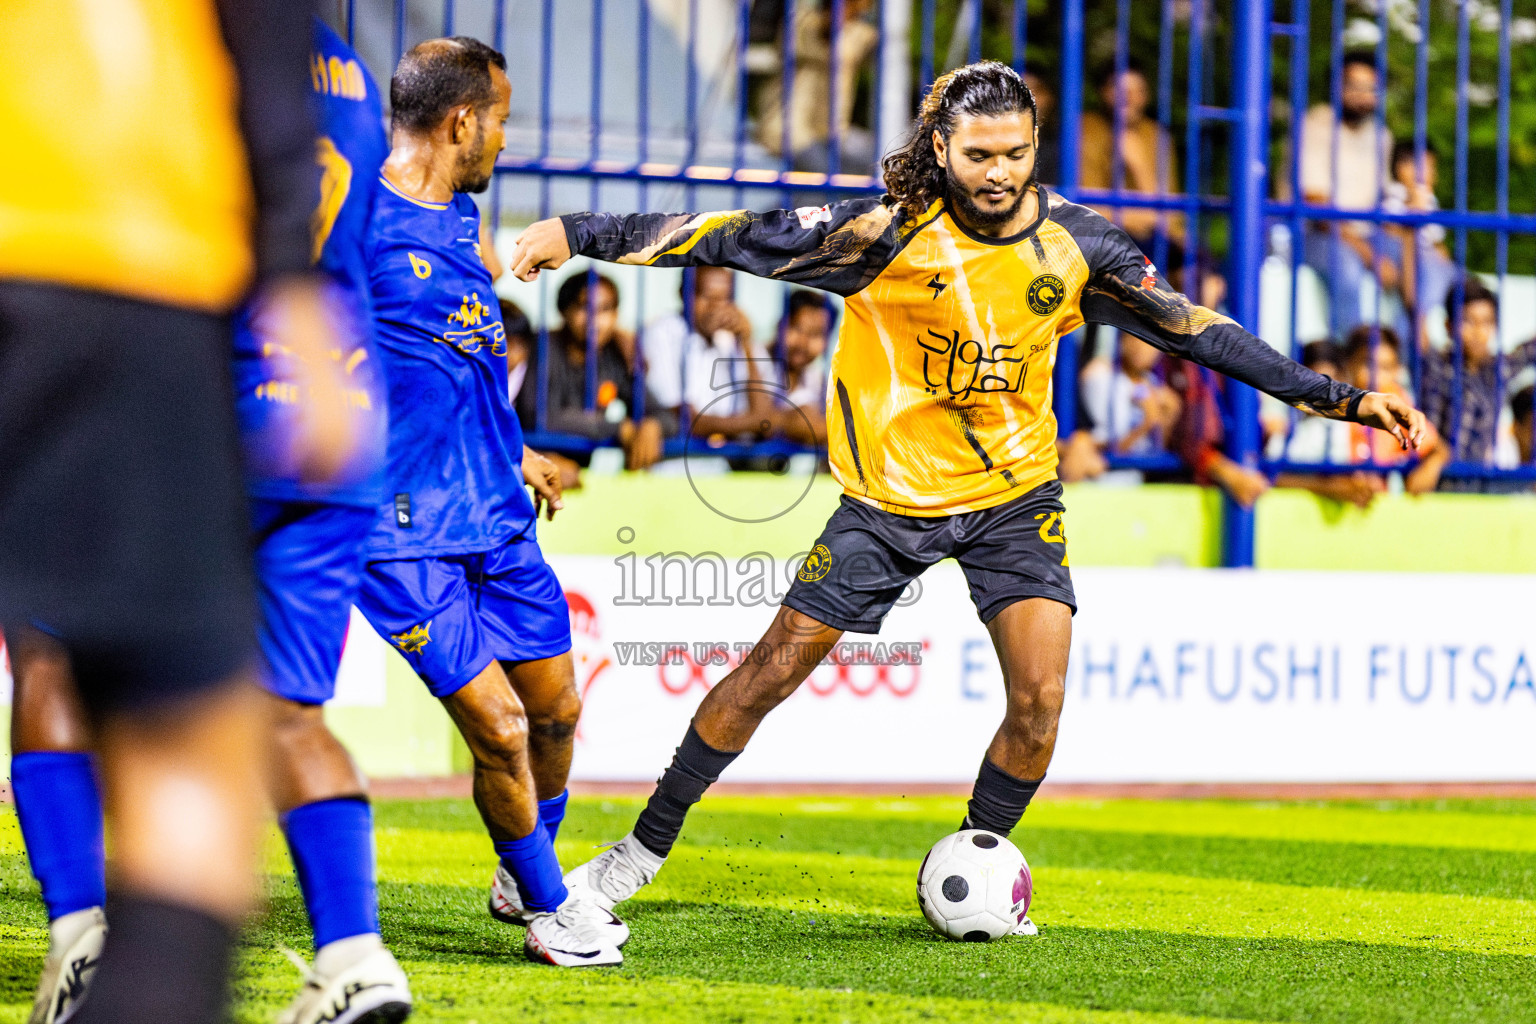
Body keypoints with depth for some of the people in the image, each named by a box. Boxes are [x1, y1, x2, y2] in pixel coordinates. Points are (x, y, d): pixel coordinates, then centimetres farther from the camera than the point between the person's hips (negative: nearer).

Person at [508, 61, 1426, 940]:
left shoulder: (1075, 245, -8)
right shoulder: (892, 232, -18)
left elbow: (1195, 329, 0)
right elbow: (741, 237, -18)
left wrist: (1342, 398, -1)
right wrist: (583, 235, -22)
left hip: (1015, 497, 2)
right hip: (891, 495, -2)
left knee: (1040, 699, -10)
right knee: (773, 670, -2)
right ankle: (647, 848, 13)